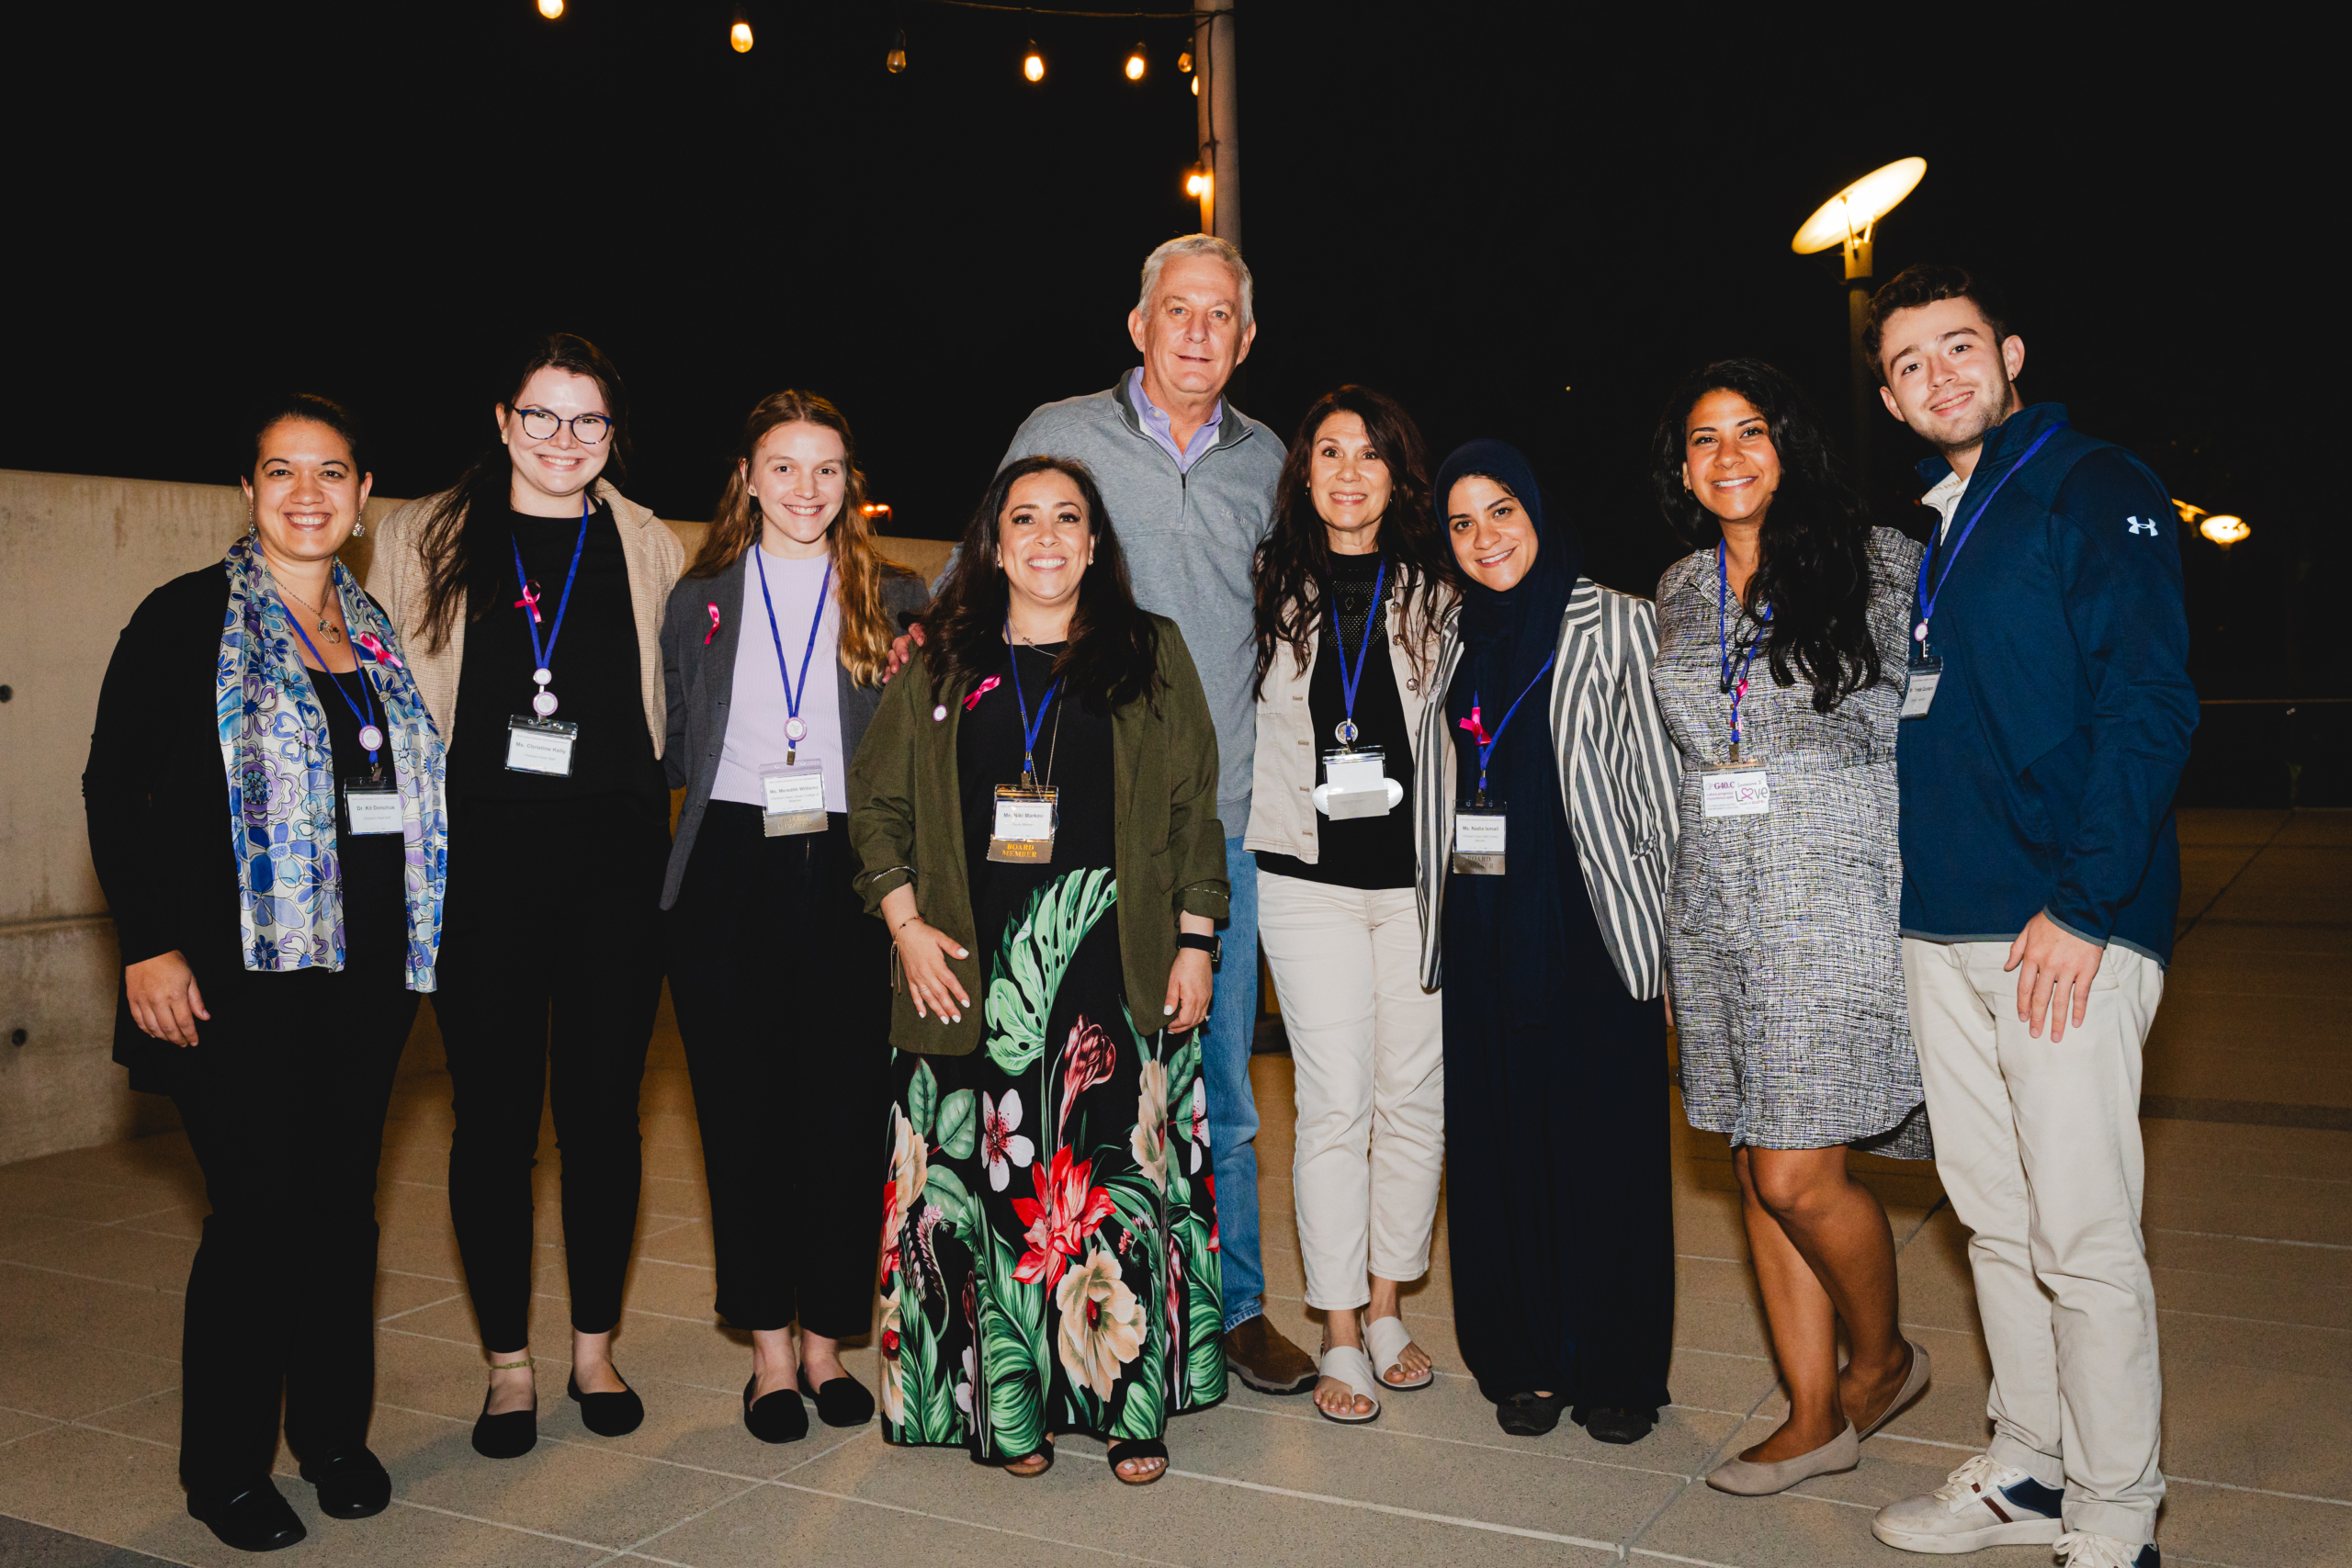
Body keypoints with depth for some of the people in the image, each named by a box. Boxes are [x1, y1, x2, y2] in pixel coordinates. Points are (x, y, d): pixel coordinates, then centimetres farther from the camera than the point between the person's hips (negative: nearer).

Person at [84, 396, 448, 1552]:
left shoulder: (378, 633, 13)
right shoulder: (187, 619, -1)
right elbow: (114, 787, -4)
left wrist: (416, 939, 13)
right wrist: (148, 947, -11)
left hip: (368, 966, 5)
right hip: (241, 966, -5)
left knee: (343, 1197, 10)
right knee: (261, 1204, -4)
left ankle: (334, 1433, 25)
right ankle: (225, 1467, 13)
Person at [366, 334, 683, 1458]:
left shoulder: (651, 550, 9)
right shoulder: (424, 540, 8)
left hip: (614, 856, 1)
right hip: (480, 855, 0)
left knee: (603, 1105, 7)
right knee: (495, 1111, 4)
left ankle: (595, 1348, 23)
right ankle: (508, 1364, 19)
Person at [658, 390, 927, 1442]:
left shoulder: (895, 601, 9)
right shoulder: (700, 601, 13)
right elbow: (676, 752, 17)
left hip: (846, 873, 0)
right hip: (728, 877, 1)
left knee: (845, 1109, 1)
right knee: (740, 1110, 3)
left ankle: (826, 1341, 17)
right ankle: (769, 1346, 16)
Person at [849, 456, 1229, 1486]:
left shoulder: (1152, 655, 8)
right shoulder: (940, 665, 11)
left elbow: (1194, 812, 6)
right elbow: (877, 800, 11)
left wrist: (1195, 941, 0)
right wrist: (905, 921, 0)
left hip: (1116, 965, -1)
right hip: (973, 967, 1)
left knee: (1121, 1177, -3)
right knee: (990, 1179, 2)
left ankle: (1130, 1405, 10)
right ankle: (1009, 1408, 15)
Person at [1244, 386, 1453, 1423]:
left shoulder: (1437, 587, 6)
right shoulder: (1271, 586, 5)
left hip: (1420, 872, 1)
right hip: (1309, 878, -1)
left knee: (1414, 1094, 7)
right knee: (1335, 1102, -2)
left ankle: (1385, 1305, 23)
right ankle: (1339, 1335, 9)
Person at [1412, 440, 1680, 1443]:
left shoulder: (1616, 625, 0)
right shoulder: (1457, 639, 14)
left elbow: (1656, 782, -2)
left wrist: (1652, 910, -5)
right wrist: (1444, 910, 14)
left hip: (1590, 922, -4)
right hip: (1481, 925, 5)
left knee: (1604, 1140, 1)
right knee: (1498, 1142, 7)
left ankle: (1617, 1371, 15)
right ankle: (1530, 1362, 20)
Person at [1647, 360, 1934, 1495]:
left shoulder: (1877, 564, -2)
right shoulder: (1679, 592, 12)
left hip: (1836, 900, -5)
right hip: (1715, 909, 5)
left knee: (1797, 1175, -7)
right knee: (1758, 1171, 8)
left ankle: (1883, 1358, 22)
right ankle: (1815, 1415, 21)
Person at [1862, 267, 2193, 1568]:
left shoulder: (2096, 490, -3)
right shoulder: (1922, 531, 18)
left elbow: (2148, 707, -12)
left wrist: (2083, 902, -18)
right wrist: (1914, 895, 13)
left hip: (2067, 927, -7)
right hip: (1940, 929, 7)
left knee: (2083, 1236, -2)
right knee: (1994, 1218, 14)